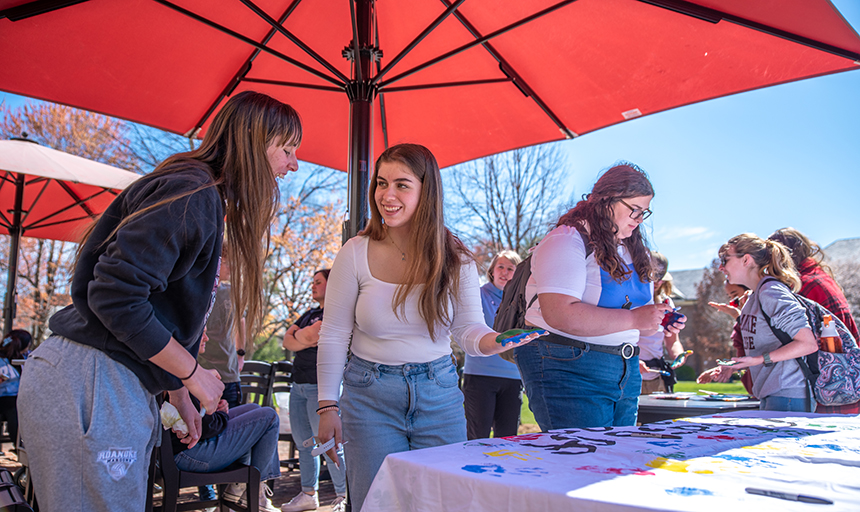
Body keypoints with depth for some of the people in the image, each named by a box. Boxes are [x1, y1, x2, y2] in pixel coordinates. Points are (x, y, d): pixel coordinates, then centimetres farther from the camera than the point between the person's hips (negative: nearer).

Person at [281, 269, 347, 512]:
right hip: (299, 385, 9)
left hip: (320, 386, -9)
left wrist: (299, 336, 1)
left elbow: (308, 335, -20)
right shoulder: (310, 313, 20)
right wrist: (307, 341, -8)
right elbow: (287, 340, 10)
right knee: (303, 442, 13)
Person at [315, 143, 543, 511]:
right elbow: (333, 336, -3)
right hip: (370, 397, -1)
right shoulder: (356, 253, -7)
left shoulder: (455, 259, -5)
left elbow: (469, 329, -5)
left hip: (438, 396, 1)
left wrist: (495, 341, -28)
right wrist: (327, 406, -4)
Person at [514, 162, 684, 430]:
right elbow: (560, 315, -26)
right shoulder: (566, 241, -12)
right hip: (568, 369, -9)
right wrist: (633, 319, -20)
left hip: (625, 372, 9)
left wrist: (658, 319, 3)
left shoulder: (629, 249, 17)